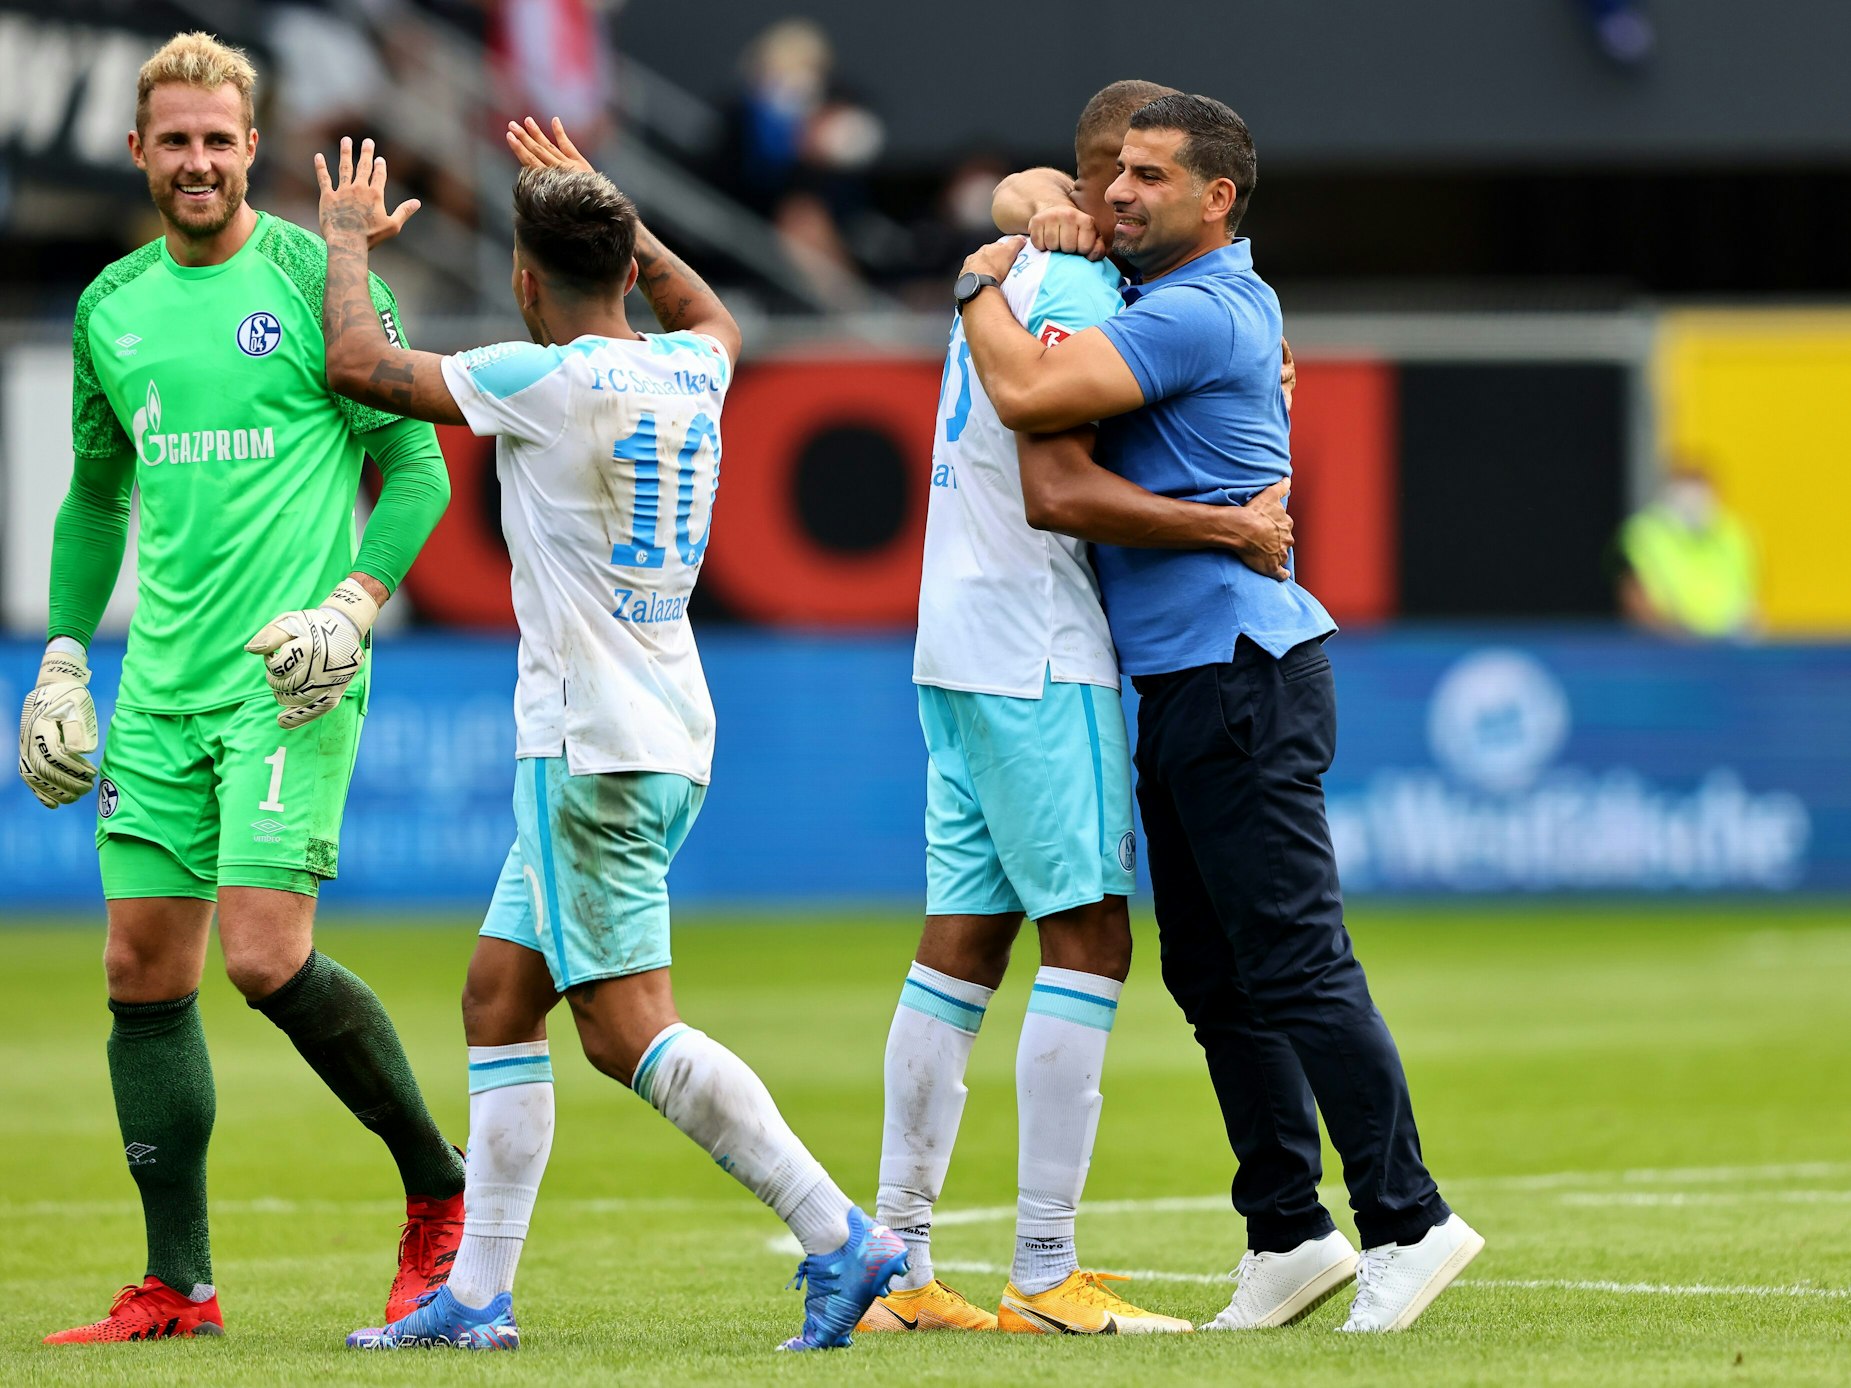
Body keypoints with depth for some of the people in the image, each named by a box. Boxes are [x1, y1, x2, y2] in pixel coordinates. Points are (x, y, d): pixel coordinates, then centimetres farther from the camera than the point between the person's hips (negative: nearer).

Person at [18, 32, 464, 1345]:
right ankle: (179, 1286, 9)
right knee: (144, 975, 3)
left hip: (287, 684, -6)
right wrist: (60, 656, 17)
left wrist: (355, 603, -15)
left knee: (268, 956, -17)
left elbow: (418, 467, -2)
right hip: (160, 691, 6)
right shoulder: (111, 305, 13)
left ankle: (442, 1189, 3)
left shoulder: (317, 280, -4)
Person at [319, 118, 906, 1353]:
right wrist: (603, 206, 38)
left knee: (628, 1029, -10)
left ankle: (840, 1236, -16)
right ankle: (477, 1296, 12)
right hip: (668, 739, 9)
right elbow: (716, 317, 36)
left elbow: (358, 362, -8)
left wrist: (348, 238, 9)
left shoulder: (551, 382, -14)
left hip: (595, 749, -9)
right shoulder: (689, 371, 8)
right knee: (499, 995, 13)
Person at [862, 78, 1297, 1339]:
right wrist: (1230, 528, -19)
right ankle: (1046, 1272, -11)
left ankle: (895, 1260, 9)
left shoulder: (1015, 275, 19)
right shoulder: (1076, 292, -13)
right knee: (1088, 938, -8)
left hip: (964, 650, 10)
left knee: (963, 942, 9)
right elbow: (1060, 491, -21)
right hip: (1036, 655, -10)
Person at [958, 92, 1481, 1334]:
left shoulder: (1198, 313, -15)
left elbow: (1030, 394, -23)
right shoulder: (1232, 297, 17)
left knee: (1295, 963, -11)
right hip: (1179, 683, 11)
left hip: (1238, 673, -11)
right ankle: (1289, 1231, 15)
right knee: (1212, 975, 11)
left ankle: (1407, 1220, -10)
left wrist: (983, 289, -5)